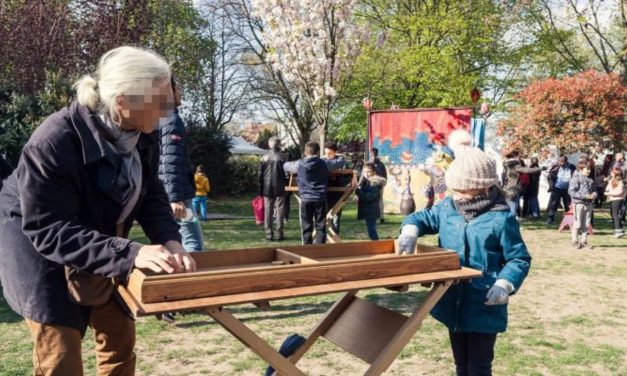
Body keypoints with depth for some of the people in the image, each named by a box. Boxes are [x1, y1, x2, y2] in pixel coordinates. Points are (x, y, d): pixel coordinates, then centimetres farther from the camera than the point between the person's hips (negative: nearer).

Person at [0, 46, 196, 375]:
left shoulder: (143, 136, -14)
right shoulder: (53, 143, -35)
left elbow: (151, 195, -5)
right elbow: (49, 231, -34)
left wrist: (169, 240, -26)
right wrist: (130, 253, -44)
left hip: (100, 247, 7)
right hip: (37, 247, -6)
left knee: (120, 335, 12)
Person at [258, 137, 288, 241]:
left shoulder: (264, 158, 2)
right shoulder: (283, 157, -6)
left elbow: (260, 175, 4)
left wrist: (260, 190, 10)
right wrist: (287, 185, 7)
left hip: (267, 189, 2)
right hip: (280, 189, -2)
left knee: (268, 211, 7)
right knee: (279, 211, 4)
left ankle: (269, 234, 8)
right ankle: (279, 234, 5)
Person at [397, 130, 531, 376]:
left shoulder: (501, 218, -14)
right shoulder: (447, 208, 1)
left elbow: (519, 259, -9)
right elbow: (423, 218, 16)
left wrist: (505, 284, -24)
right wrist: (410, 230, -7)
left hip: (484, 308, -6)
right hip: (453, 304, 6)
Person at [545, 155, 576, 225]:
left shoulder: (572, 167, -4)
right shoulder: (555, 167, -6)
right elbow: (550, 177, -1)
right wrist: (551, 185, -13)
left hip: (567, 190, 1)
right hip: (557, 189, -1)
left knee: (569, 206, 9)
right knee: (553, 204, -4)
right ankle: (550, 219, 1)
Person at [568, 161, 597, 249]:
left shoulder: (590, 180, 10)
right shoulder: (576, 179, -10)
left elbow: (594, 190, 21)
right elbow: (571, 191, -17)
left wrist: (594, 195, -4)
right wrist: (584, 196, -20)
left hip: (588, 204, 6)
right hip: (579, 203, -6)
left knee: (586, 224, 10)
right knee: (577, 224, 0)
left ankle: (584, 241, 19)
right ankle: (574, 241, 12)